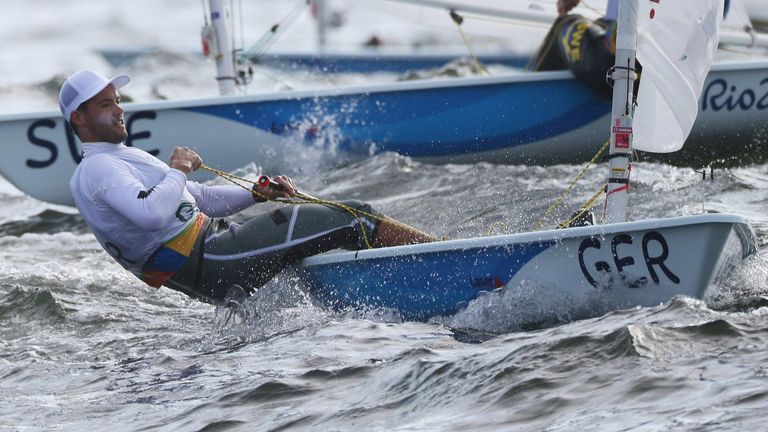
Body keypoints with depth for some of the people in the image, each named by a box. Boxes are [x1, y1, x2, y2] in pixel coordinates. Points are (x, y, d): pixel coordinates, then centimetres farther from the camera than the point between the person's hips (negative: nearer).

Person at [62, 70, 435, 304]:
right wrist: (177, 170, -11)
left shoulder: (127, 159, 24)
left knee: (347, 215, 8)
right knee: (350, 221, -9)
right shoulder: (97, 168, -9)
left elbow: (197, 200, 25)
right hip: (208, 260, -10)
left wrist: (257, 194, 11)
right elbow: (153, 214, -28)